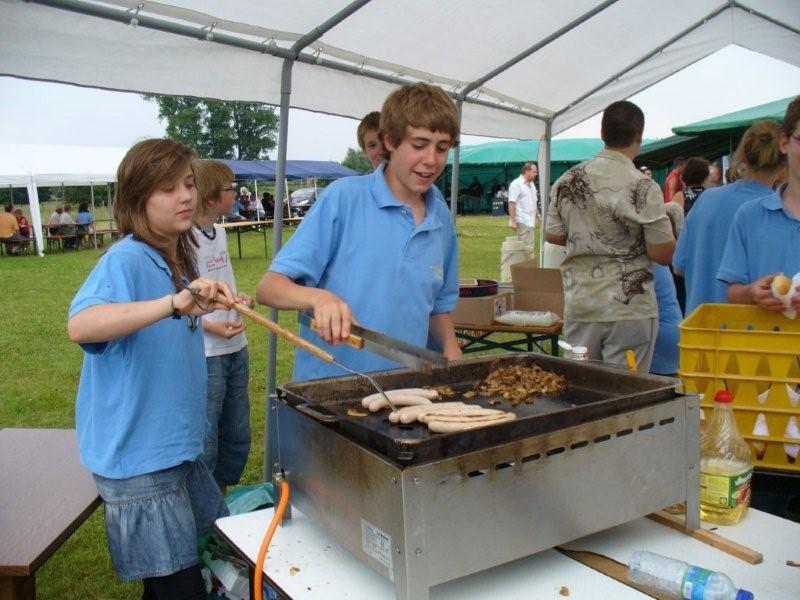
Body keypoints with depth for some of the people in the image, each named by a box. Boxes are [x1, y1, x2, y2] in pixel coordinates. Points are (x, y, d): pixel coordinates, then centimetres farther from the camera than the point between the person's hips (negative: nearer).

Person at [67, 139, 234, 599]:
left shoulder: (181, 261, 6)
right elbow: (80, 326, -40)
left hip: (179, 445, 8)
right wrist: (174, 303, -48)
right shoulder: (125, 261, -18)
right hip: (137, 456, -8)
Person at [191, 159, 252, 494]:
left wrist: (239, 297, 3)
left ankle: (222, 497, 36)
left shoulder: (219, 231, 9)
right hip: (204, 355, -9)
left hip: (236, 348, 9)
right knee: (204, 443, 2)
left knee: (237, 435, 19)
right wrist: (210, 326, -23)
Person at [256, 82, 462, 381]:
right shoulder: (344, 197, -7)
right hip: (327, 388, -4)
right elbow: (268, 287, -8)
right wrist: (318, 297, -26)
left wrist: (453, 357, 3)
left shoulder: (442, 217, 8)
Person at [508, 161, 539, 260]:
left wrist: (537, 215, 20)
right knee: (528, 248, -10)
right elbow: (511, 203, -16)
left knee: (529, 247, 11)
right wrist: (513, 221, -21)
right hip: (522, 221, -9)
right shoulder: (516, 184, -11)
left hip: (530, 221, 9)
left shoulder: (531, 184, 16)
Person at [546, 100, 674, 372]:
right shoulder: (643, 187, -13)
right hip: (629, 309, -4)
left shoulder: (568, 180, 2)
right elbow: (663, 254, -11)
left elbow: (553, 235, 10)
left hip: (578, 305, 5)